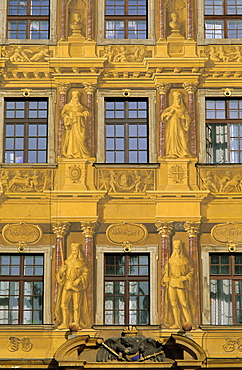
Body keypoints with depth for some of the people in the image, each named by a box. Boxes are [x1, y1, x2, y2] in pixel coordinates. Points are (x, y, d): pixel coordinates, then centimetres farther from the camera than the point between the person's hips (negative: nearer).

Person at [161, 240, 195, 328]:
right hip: (171, 283, 3)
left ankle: (189, 322, 0)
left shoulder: (184, 260, 2)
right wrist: (166, 280, -2)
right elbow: (167, 272, 13)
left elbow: (191, 270, 9)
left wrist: (185, 278, -4)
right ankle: (177, 323, 5)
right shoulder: (170, 260, 8)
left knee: (183, 302, -7)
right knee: (173, 303, 1)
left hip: (181, 284, -3)